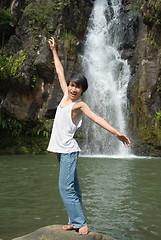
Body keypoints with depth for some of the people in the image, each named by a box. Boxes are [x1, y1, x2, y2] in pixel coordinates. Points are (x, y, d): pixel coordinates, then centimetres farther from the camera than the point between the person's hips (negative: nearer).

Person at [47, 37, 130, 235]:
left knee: (66, 188, -12)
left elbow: (96, 118, -22)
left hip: (68, 150, -7)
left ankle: (81, 223, -5)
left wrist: (116, 132, -35)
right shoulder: (66, 96, 9)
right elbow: (60, 73, 19)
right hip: (60, 149, 7)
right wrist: (54, 51, 27)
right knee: (71, 187, 11)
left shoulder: (80, 104, -9)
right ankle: (74, 221, 17)